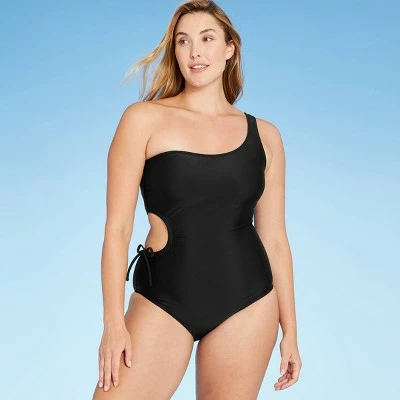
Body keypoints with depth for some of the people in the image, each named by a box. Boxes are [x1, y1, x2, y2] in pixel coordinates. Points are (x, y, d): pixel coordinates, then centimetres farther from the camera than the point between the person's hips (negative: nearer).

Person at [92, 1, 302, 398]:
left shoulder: (263, 135, 7)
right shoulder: (145, 119, -1)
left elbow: (274, 238, 10)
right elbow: (117, 228, -4)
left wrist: (289, 329, 11)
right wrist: (114, 323, -10)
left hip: (248, 301, 2)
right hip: (163, 297, -2)